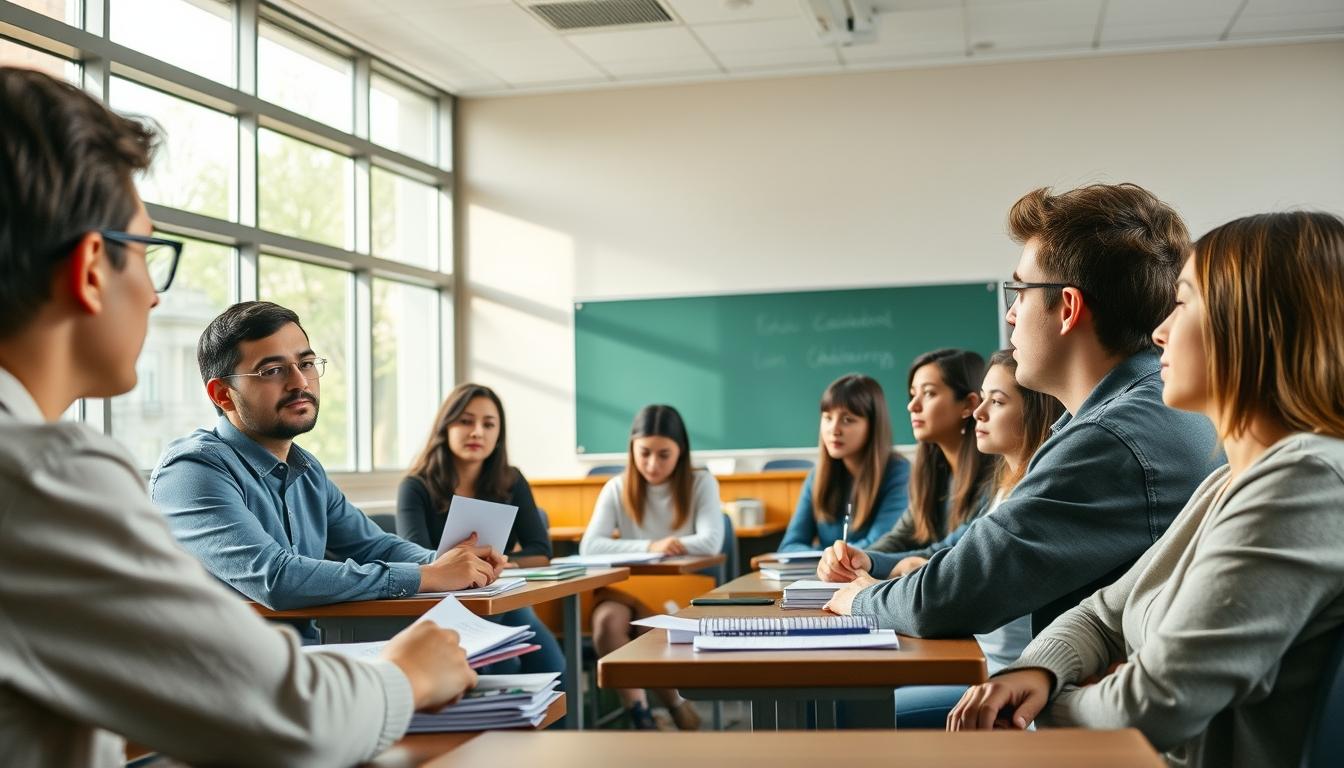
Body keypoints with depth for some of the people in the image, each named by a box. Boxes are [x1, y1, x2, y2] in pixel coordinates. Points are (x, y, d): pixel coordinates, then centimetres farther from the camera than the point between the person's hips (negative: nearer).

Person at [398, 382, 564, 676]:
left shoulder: (512, 483, 6)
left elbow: (541, 553, 1)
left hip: (504, 603, 4)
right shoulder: (416, 488, -5)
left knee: (552, 670, -24)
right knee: (504, 671, -32)